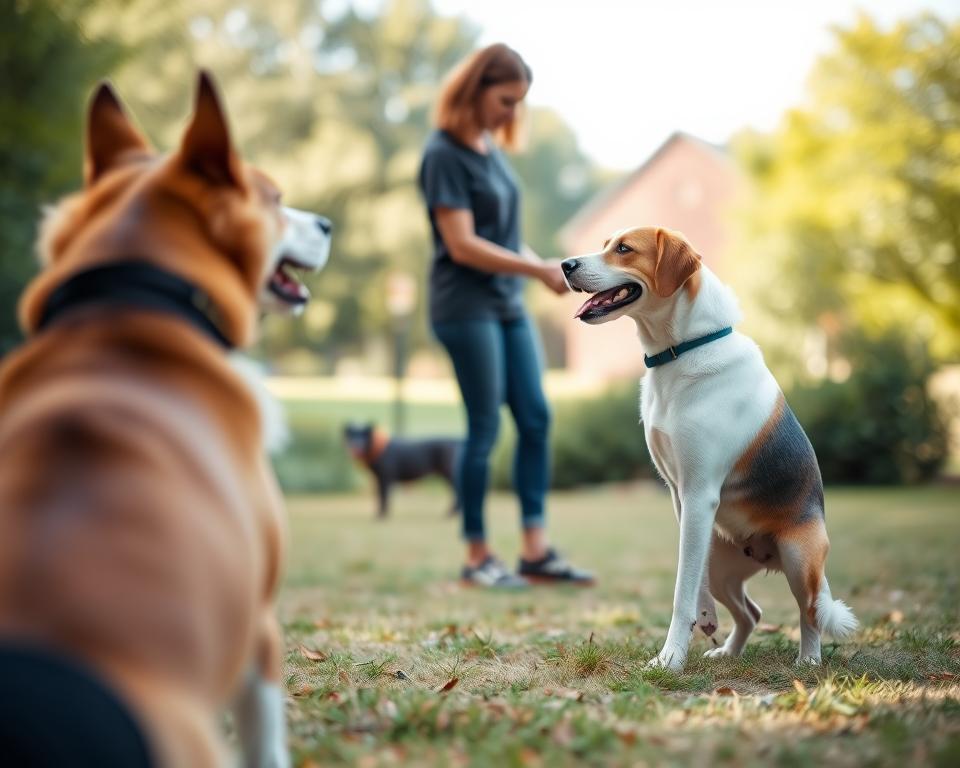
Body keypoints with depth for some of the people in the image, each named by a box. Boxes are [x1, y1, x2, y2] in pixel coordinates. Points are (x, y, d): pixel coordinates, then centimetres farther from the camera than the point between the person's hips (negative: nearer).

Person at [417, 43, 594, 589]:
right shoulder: (445, 154, -11)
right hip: (467, 306, -8)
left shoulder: (492, 150, 13)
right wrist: (539, 270, -17)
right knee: (486, 428, -4)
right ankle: (478, 556, 8)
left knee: (536, 418, 4)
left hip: (508, 303, 8)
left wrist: (544, 266, 1)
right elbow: (463, 245, -17)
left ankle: (536, 550, 9)